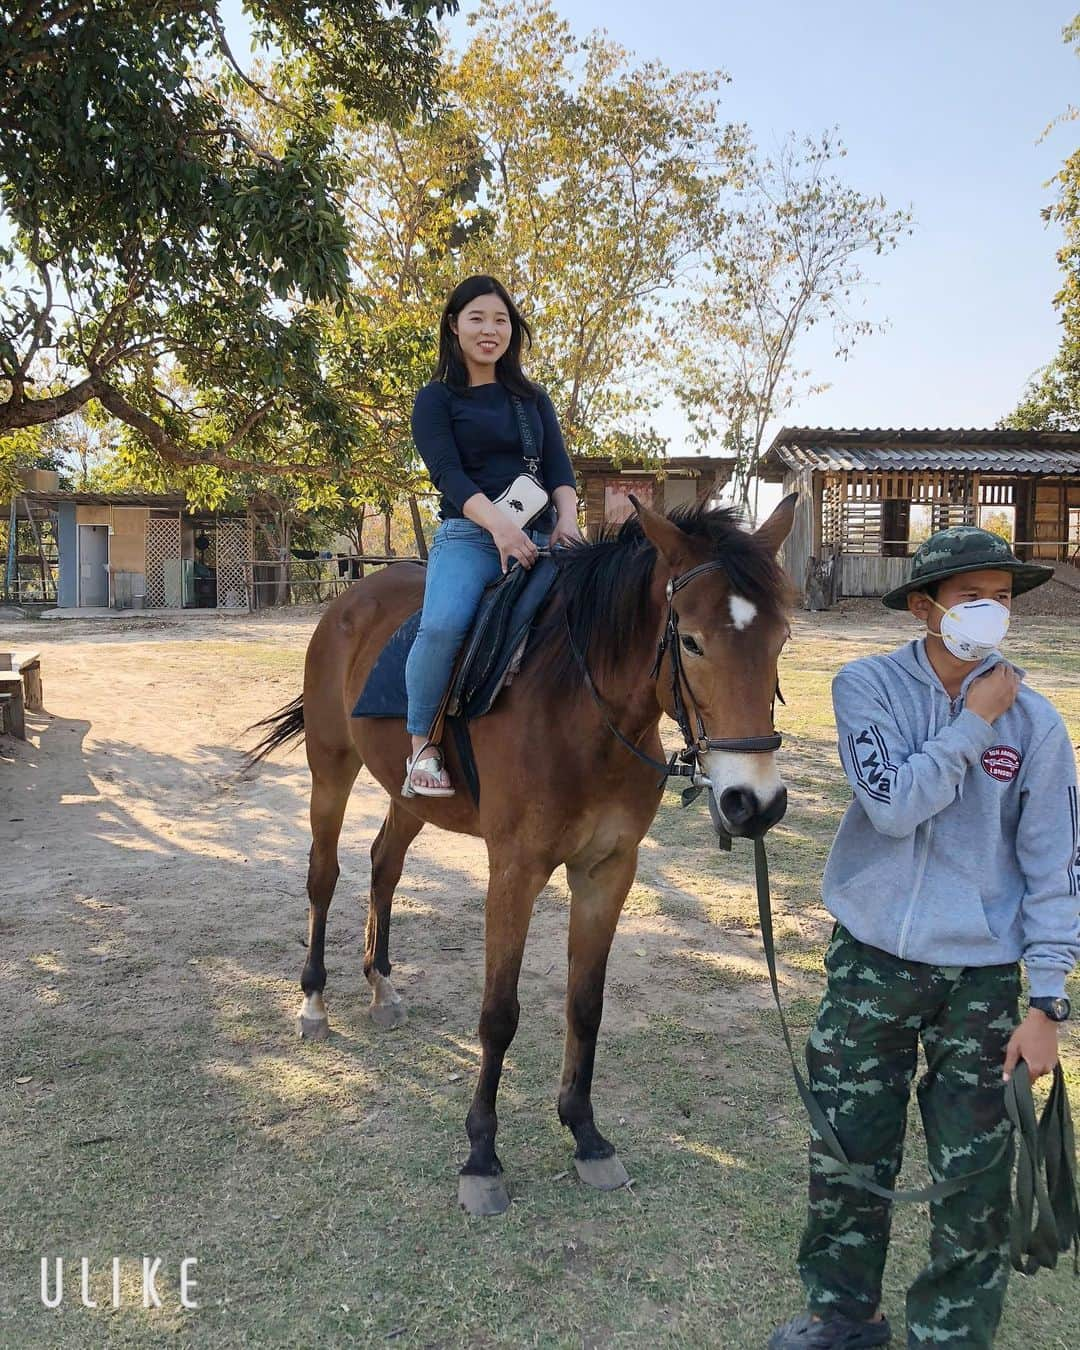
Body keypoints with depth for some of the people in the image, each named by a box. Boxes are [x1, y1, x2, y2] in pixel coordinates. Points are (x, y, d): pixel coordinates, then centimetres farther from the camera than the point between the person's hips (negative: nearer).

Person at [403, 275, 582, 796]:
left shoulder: (533, 399, 21)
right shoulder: (436, 400, 8)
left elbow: (558, 466, 9)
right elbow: (449, 474, -7)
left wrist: (567, 518, -14)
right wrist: (498, 522, -26)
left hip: (539, 538, 4)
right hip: (469, 537, -4)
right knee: (442, 625, -32)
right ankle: (421, 744, -14)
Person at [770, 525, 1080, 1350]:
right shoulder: (868, 687, -7)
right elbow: (894, 804, -19)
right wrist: (972, 724, -15)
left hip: (982, 977, 0)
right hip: (872, 963, 0)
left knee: (975, 1176, 10)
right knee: (846, 1153, 14)